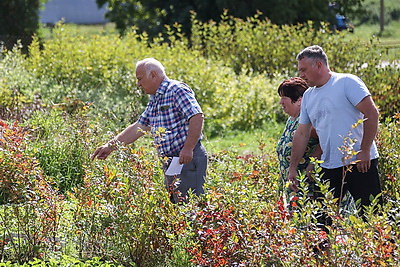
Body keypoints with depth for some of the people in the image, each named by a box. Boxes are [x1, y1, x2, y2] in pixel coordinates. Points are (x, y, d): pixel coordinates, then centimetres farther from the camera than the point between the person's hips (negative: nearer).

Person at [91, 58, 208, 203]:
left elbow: (197, 117, -20)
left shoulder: (177, 90, -10)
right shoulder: (154, 100, 19)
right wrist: (111, 146, 22)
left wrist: (188, 149, -25)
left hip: (187, 159, -10)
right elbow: (138, 127, 25)